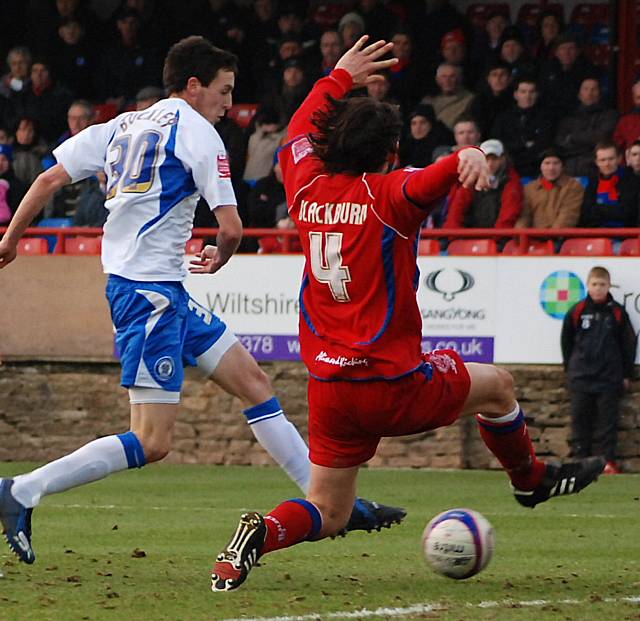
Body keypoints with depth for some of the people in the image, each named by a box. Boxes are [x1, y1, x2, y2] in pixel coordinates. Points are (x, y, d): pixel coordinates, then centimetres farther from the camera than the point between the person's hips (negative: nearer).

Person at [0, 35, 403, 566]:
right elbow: (232, 229, -10)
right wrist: (218, 259, 12)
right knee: (152, 442, -12)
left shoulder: (122, 126, 15)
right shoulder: (197, 133, -7)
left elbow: (49, 180, 10)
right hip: (150, 291, -10)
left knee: (253, 381, 10)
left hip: (168, 293, 10)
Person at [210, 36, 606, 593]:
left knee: (327, 515, 11)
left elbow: (299, 133, 28)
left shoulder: (307, 187, 6)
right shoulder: (387, 195, -10)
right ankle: (531, 479, 46)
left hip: (327, 389, 5)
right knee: (495, 385, 24)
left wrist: (340, 78, 40)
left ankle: (262, 531, -19)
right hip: (393, 387, -5)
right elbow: (427, 182, -35)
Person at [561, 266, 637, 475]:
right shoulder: (577, 311, 1)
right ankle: (581, 457, 9)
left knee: (608, 418, 0)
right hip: (581, 377, 1)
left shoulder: (617, 313, 1)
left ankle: (608, 459, 3)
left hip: (609, 377, -1)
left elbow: (628, 344, 7)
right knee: (580, 418, 3)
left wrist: (626, 374, 6)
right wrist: (570, 368, 10)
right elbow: (566, 341, 11)